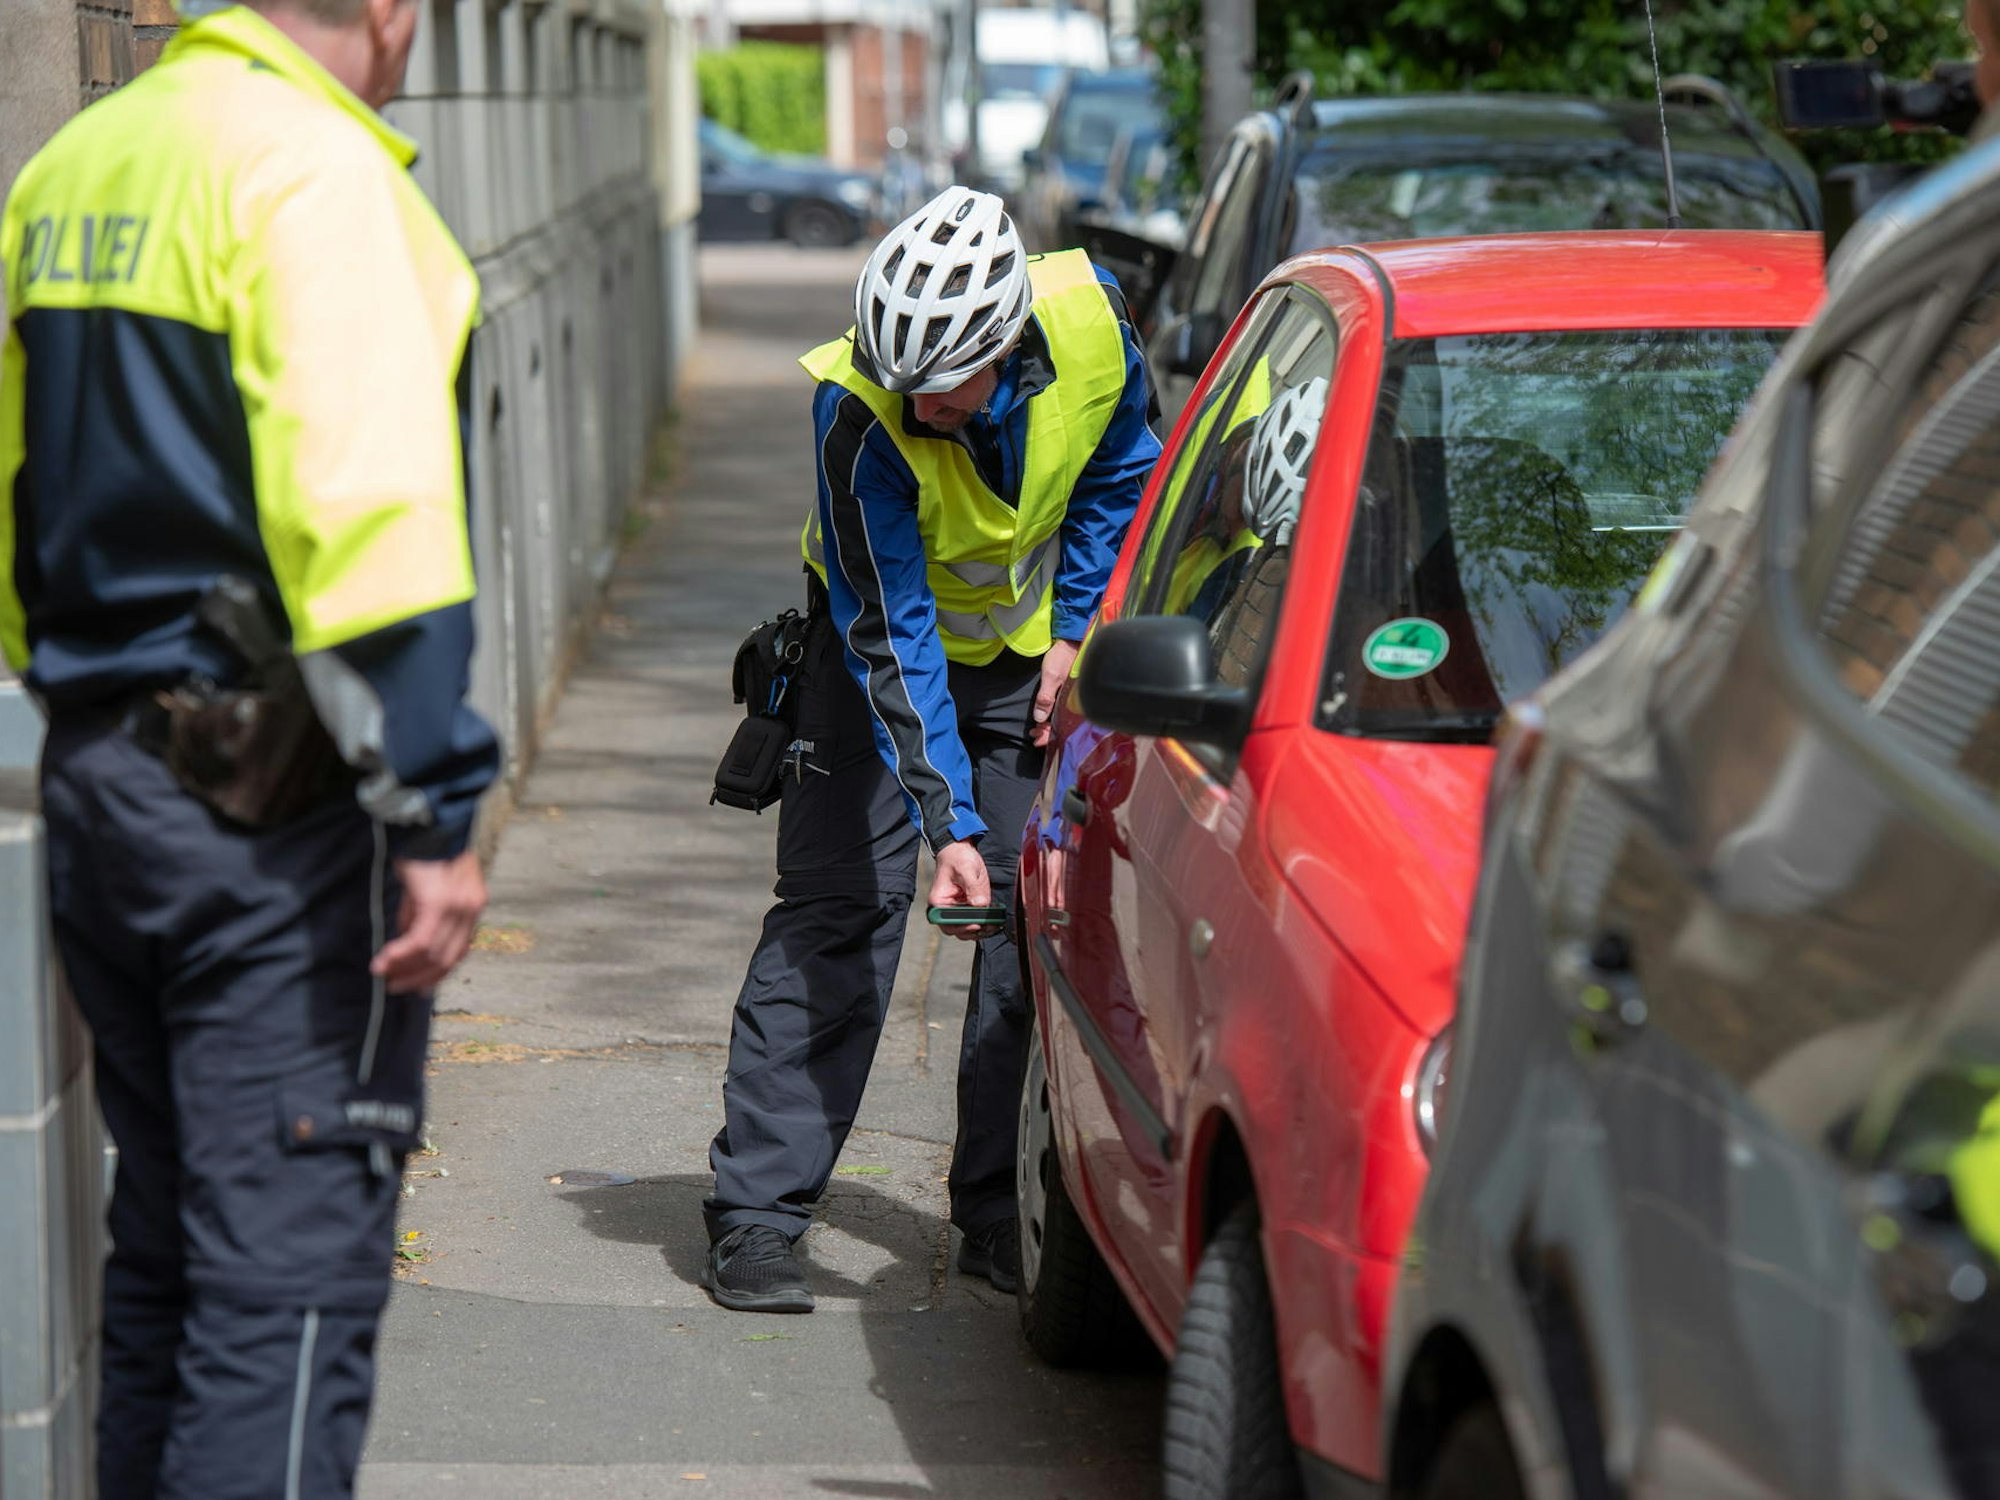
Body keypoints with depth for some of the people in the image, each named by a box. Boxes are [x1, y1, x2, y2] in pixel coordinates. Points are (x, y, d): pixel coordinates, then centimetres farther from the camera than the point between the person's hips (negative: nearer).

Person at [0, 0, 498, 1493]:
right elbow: (366, 508, -21)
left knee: (164, 1257, 17)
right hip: (273, 808, -8)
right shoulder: (312, 170, -13)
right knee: (291, 1276, -6)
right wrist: (433, 811, -21)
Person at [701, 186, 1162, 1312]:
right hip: (884, 639, -3)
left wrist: (1075, 631, -6)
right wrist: (949, 825, -37)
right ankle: (756, 1214, -6)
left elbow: (1120, 470, -2)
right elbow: (891, 636, -32)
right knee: (839, 904, -10)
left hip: (1031, 654, 3)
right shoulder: (861, 413, -33)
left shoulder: (1092, 318, -25)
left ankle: (1004, 1214, 6)